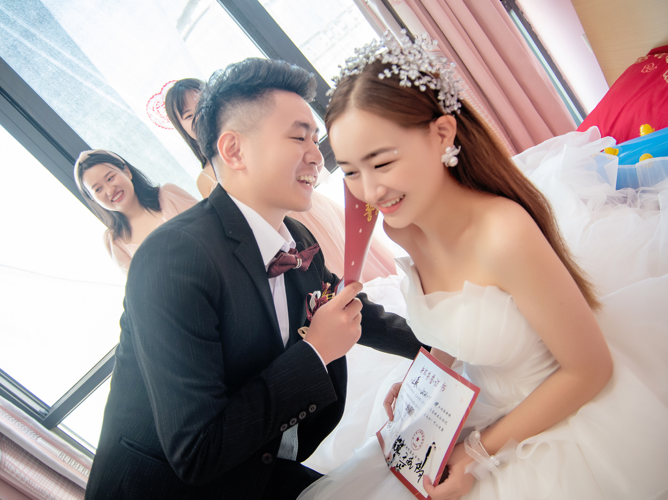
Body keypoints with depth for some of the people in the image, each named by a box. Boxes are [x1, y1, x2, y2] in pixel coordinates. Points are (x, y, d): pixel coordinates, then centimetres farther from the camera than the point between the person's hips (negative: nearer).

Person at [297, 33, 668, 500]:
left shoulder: (504, 234, -33)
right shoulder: (404, 228, -11)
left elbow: (589, 370, -20)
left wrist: (482, 449, -16)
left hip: (568, 421, -5)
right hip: (482, 406, 6)